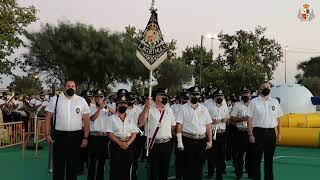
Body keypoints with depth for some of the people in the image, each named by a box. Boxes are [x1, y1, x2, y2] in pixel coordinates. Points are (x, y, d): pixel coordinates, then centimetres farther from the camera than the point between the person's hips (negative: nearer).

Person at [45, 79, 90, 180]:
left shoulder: (82, 101, 2)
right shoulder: (55, 99, 1)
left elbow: (86, 120, 3)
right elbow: (48, 118, 3)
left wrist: (85, 138, -1)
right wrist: (47, 134, -3)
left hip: (76, 136, 1)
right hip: (59, 135, -1)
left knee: (73, 164, 12)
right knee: (58, 164, 8)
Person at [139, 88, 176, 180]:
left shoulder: (169, 110, 11)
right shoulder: (149, 108, -6)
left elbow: (173, 125, 19)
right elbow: (141, 121, -24)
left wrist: (166, 134, 10)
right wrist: (146, 108, -34)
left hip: (167, 144, 4)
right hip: (153, 144, -4)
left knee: (165, 169, 13)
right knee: (153, 169, 3)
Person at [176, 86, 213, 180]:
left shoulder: (204, 108, 9)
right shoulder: (183, 108, -1)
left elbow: (208, 126, 9)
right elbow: (179, 125, -5)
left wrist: (210, 141, 4)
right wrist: (179, 142, -11)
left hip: (202, 141, 3)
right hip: (188, 141, -3)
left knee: (199, 166, 11)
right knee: (188, 166, 2)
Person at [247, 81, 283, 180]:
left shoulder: (275, 102, 9)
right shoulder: (254, 102, -2)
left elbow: (278, 119, 12)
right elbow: (249, 119, -5)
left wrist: (279, 133, 6)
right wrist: (250, 134, -11)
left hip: (271, 132, 4)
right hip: (258, 132, -3)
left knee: (269, 158, 13)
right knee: (257, 158, 3)